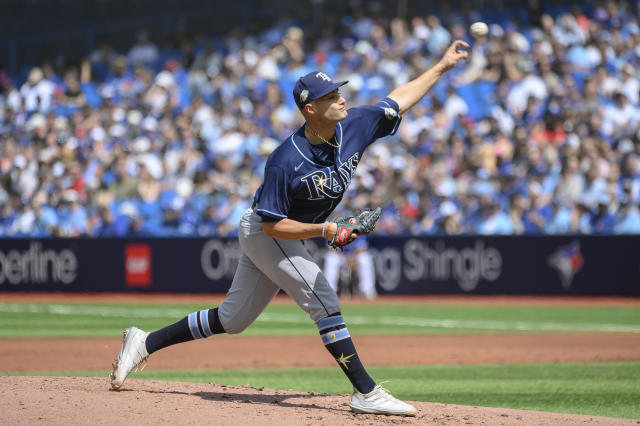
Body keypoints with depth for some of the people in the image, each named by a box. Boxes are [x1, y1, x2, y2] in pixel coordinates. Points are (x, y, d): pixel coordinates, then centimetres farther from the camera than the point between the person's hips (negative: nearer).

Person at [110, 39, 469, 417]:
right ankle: (366, 393, -10)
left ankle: (146, 342, 23)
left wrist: (443, 66, 1)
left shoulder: (354, 127, -12)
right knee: (325, 303, -15)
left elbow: (399, 100, 1)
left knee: (232, 320, 13)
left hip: (290, 236, 8)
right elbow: (274, 225, -26)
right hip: (264, 232, -8)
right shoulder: (285, 163, -30)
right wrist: (324, 229, -34)